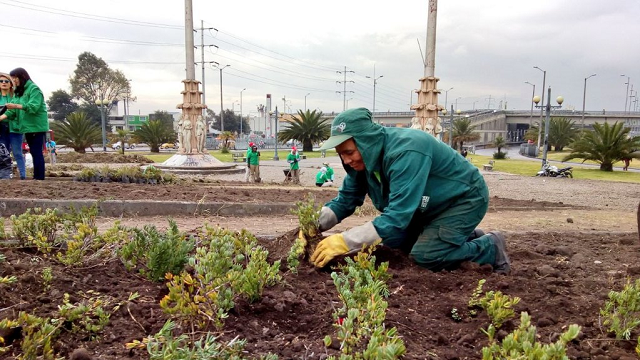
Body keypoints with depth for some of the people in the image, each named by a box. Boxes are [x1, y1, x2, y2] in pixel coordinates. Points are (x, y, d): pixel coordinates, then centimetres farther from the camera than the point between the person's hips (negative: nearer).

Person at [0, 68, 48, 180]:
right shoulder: (19, 92, 17)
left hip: (36, 126, -9)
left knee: (37, 152, -10)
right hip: (28, 126, 9)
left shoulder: (34, 89, -8)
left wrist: (16, 106, -32)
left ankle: (39, 178, -10)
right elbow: (12, 110, 9)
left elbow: (33, 107, -22)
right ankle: (36, 177, 15)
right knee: (33, 152, 10)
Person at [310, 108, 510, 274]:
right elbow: (345, 200, -4)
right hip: (432, 205, 9)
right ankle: (466, 237, 23)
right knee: (398, 242, 8)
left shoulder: (405, 152, -37)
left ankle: (491, 247, 4)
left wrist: (344, 241, -44)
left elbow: (397, 216, -42)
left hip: (466, 197, -8)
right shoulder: (364, 157, -11)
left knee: (425, 256, -21)